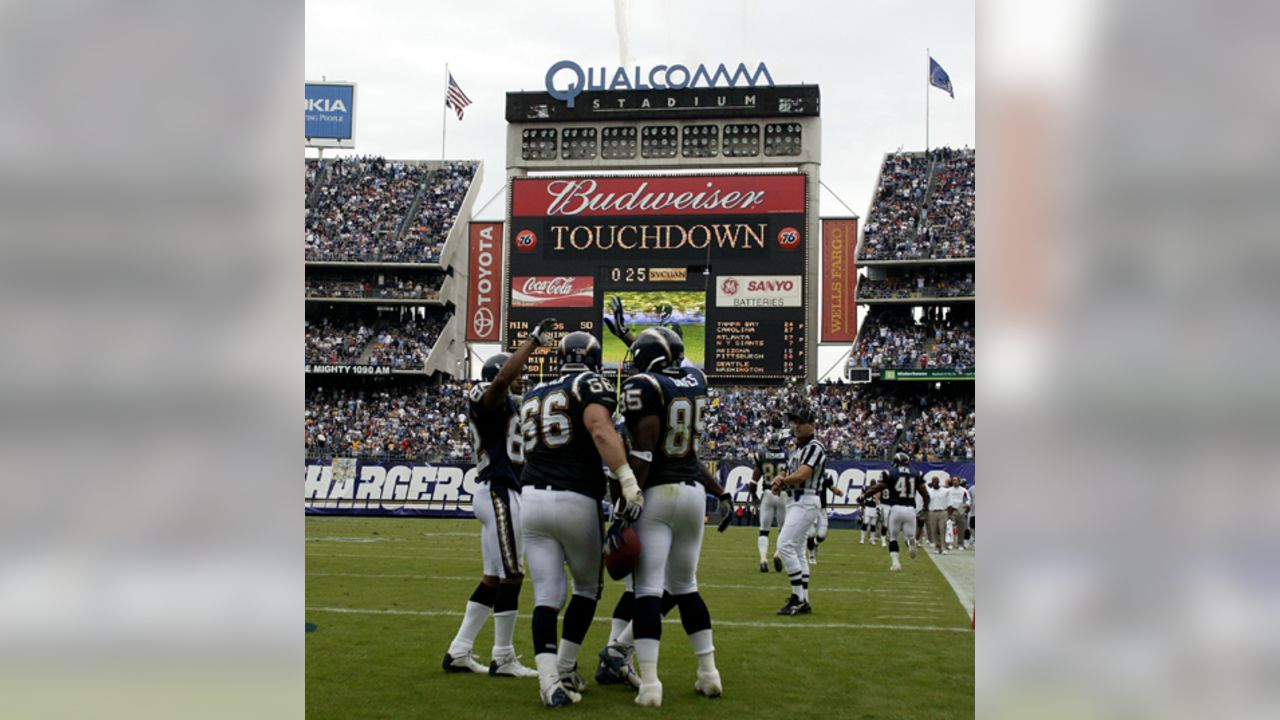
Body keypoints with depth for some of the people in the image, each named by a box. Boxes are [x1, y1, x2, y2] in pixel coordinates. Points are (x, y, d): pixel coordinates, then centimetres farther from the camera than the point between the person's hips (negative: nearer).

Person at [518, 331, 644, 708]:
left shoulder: (533, 397, 19)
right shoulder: (590, 384, 0)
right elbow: (600, 429, -19)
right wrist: (628, 481, -24)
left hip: (532, 498, 5)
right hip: (576, 502, -5)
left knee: (546, 596, 3)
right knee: (587, 586, 18)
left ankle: (550, 681, -12)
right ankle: (565, 669, 21)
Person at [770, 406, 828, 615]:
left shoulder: (814, 447, -11)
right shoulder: (798, 448, 19)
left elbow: (801, 476, -21)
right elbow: (789, 476, 17)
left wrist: (781, 481, -6)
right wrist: (780, 479, -6)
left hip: (805, 502, -10)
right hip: (794, 502, 10)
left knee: (785, 545, -17)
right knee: (798, 551, 10)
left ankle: (798, 598, -14)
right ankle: (803, 602, 14)